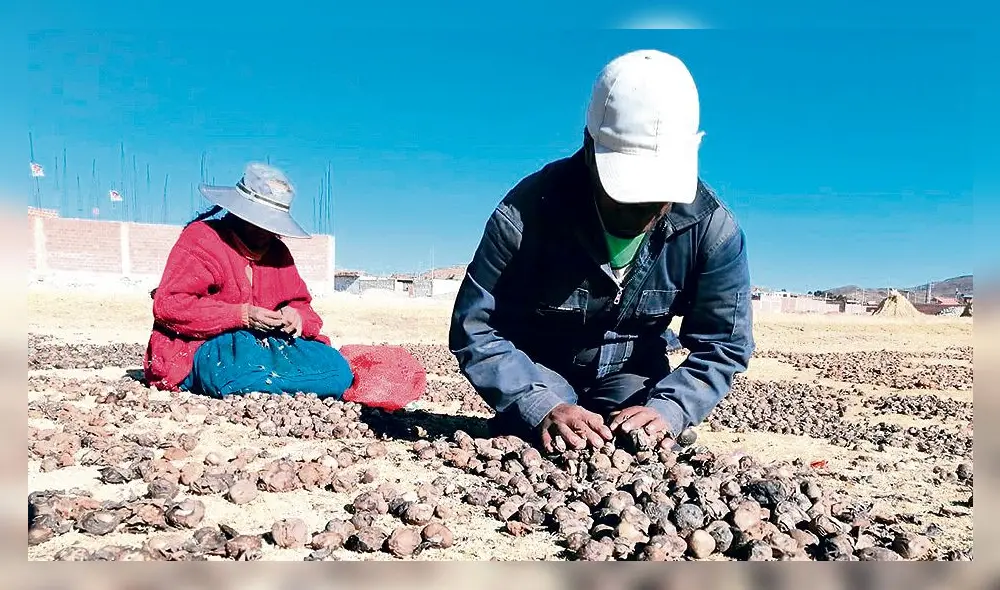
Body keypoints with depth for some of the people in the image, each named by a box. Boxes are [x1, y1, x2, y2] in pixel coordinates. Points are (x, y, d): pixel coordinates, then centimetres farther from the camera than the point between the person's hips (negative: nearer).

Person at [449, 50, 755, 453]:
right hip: (539, 371, -2)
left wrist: (667, 410, -32)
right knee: (552, 452, -23)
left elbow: (723, 345, -13)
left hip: (632, 374, 2)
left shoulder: (713, 229, -21)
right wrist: (543, 407, -36)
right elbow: (475, 330, -23)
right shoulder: (527, 212, -30)